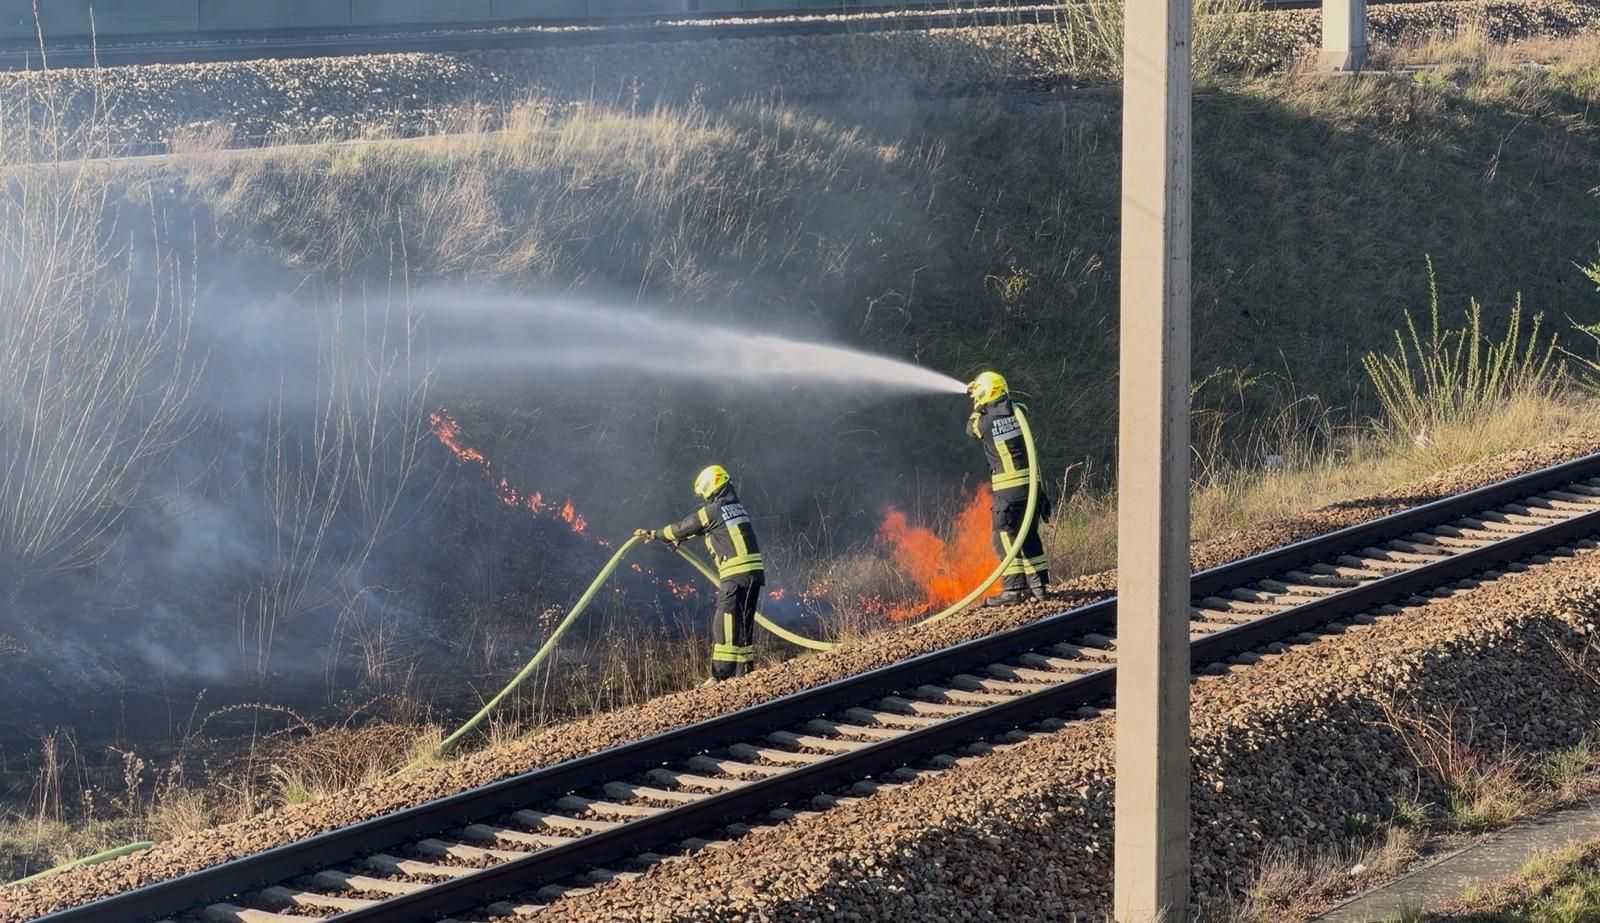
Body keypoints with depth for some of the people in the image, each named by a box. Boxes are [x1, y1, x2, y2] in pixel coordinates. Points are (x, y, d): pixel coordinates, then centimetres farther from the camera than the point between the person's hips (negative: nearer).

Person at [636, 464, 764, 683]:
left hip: (736, 575, -8)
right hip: (755, 573, 8)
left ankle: (720, 676, -12)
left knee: (725, 626, -8)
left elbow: (682, 527, 5)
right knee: (744, 624, 14)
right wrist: (679, 539, 45)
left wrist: (653, 534, 19)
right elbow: (697, 526, 34)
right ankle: (745, 670, 16)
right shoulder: (737, 507, 20)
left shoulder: (713, 511, -6)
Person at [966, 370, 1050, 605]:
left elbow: (972, 429, 13)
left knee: (1006, 537, -1)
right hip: (1032, 482, 6)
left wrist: (978, 408, 25)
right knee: (1029, 535, 16)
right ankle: (1038, 583, 19)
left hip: (1008, 489, -6)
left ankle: (1014, 588, -6)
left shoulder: (985, 423, -10)